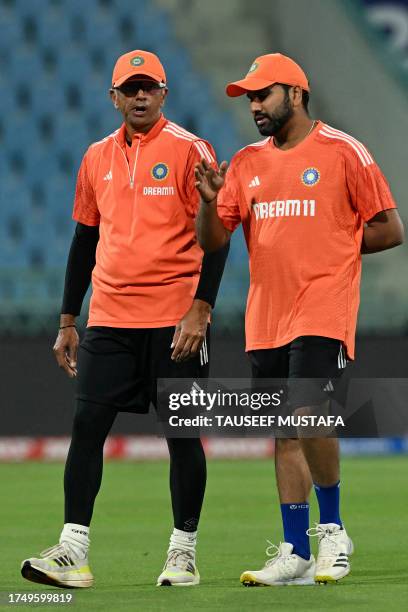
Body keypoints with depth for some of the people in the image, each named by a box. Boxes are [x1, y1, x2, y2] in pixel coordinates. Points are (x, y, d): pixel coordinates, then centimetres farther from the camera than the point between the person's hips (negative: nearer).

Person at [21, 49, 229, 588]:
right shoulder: (98, 157, 12)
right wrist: (67, 322, 15)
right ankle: (73, 551, -5)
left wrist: (200, 309, -16)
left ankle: (184, 552, 10)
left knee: (182, 432, 1)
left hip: (174, 319, -4)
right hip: (109, 318, 4)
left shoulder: (189, 151, -3)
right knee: (87, 425, -4)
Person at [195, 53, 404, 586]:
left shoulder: (343, 152, -2)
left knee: (308, 416, -20)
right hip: (266, 319, 6)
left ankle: (331, 529, -1)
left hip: (322, 312, -6)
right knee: (284, 434, 6)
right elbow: (211, 241, 9)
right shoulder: (246, 163, 14)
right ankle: (296, 554, 9)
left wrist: (327, 246, -3)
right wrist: (209, 200, -10)